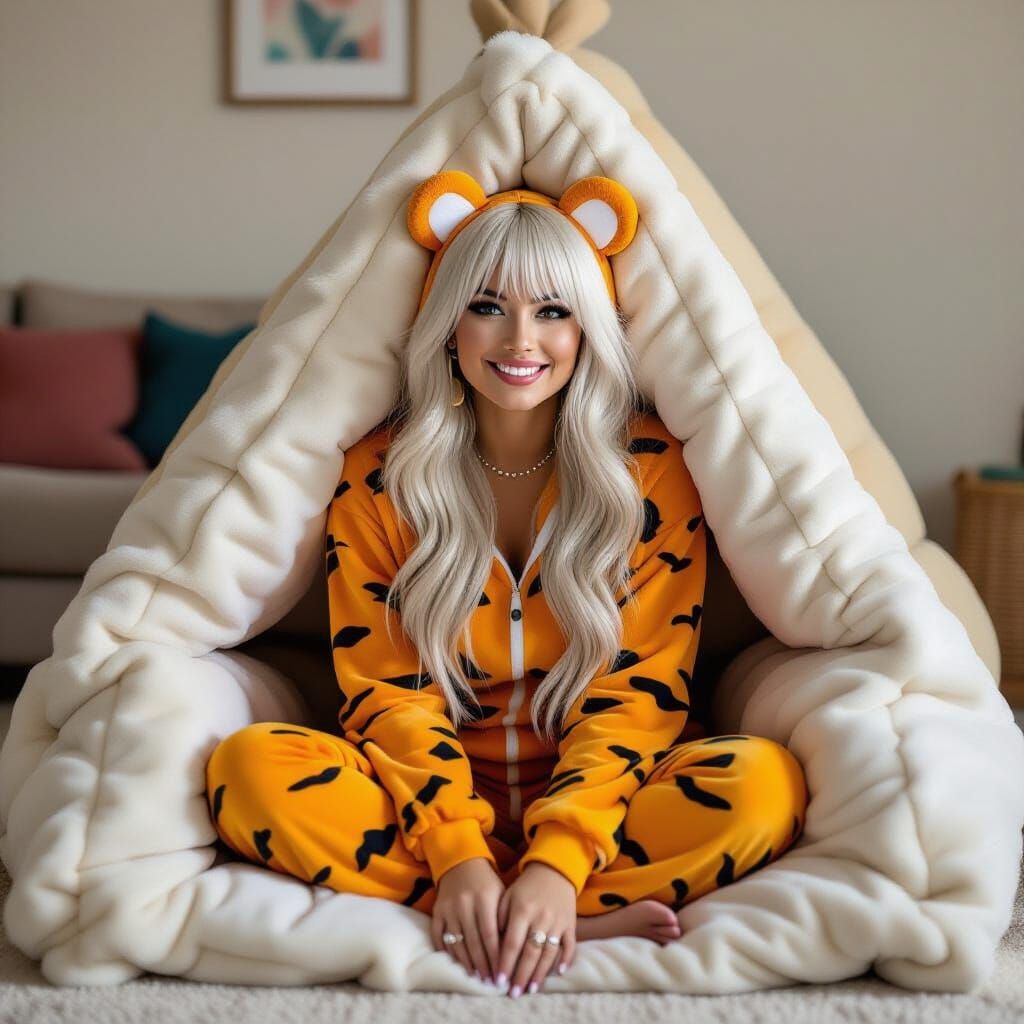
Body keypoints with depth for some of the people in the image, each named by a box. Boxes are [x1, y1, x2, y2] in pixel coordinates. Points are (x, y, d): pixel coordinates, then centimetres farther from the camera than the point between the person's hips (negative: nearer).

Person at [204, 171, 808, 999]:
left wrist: (558, 863, -25)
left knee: (765, 781, -29)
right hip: (436, 796, 2)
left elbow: (638, 692, -10)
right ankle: (589, 927, -26)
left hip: (594, 800, -1)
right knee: (252, 767, -27)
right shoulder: (379, 476, -3)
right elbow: (389, 693, -6)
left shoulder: (651, 466, -6)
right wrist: (456, 856, -23)